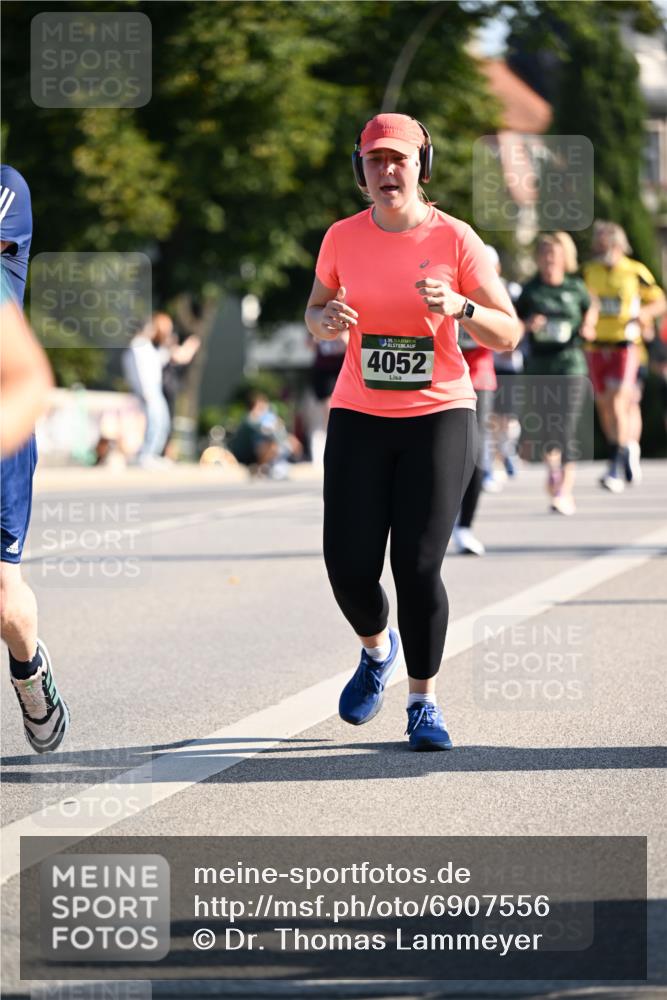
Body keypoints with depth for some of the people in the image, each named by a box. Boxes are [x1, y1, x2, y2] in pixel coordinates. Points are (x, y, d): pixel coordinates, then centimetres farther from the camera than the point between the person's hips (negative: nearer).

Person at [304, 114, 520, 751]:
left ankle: (423, 703, 8)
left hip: (439, 417, -2)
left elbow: (508, 334, -3)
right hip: (359, 419, 2)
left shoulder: (455, 240, -5)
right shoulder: (343, 238, 2)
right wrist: (326, 320, -8)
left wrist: (460, 307, -23)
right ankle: (377, 649, 29)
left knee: (418, 566, -9)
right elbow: (315, 314, 16)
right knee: (348, 566, -5)